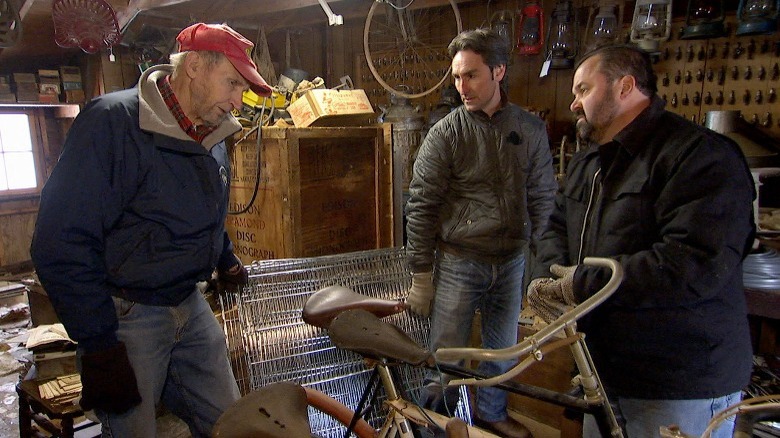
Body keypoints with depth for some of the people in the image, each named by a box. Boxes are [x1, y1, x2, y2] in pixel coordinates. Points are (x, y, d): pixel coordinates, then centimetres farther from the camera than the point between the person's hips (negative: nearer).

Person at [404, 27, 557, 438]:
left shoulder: (530, 128, 2)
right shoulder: (446, 133, -8)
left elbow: (542, 197, 9)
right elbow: (421, 206, -7)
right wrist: (421, 276, -7)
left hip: (512, 262, 4)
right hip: (458, 262, -3)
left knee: (502, 350, 19)